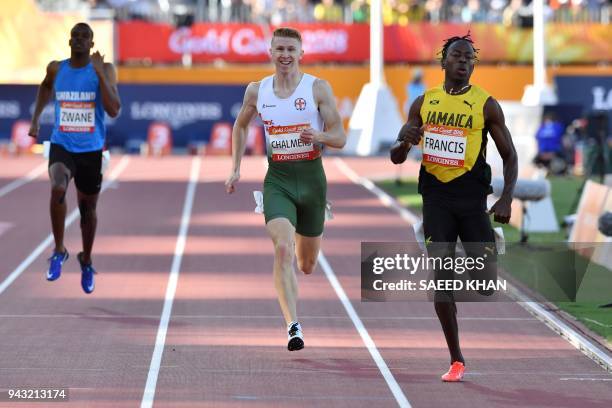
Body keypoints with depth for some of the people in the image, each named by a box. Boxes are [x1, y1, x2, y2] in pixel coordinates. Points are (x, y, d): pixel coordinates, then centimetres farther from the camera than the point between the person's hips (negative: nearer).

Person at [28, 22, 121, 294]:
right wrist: (35, 118, 19)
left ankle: (86, 260, 39)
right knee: (58, 189, -30)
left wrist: (100, 74, -24)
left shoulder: (104, 70, -8)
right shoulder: (56, 68, 0)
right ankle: (59, 251, -14)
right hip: (61, 145, 0)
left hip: (91, 149, 0)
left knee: (88, 208, 14)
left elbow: (113, 111, -19)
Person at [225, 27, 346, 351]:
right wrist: (236, 169, 15)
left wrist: (319, 136, -25)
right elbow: (240, 126, 22)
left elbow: (340, 139, -3)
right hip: (277, 179, 0)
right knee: (283, 249, -24)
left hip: (311, 178, 0)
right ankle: (293, 327, -28)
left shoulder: (318, 88, -4)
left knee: (307, 265, 13)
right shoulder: (257, 91, 3)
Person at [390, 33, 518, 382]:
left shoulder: (486, 104, -1)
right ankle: (456, 360, 2)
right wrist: (405, 143, -13)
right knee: (442, 277, -4)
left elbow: (509, 155, 3)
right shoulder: (424, 103, 7)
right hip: (436, 195, 2)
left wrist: (507, 199, -11)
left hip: (472, 195, -2)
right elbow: (396, 157, 12)